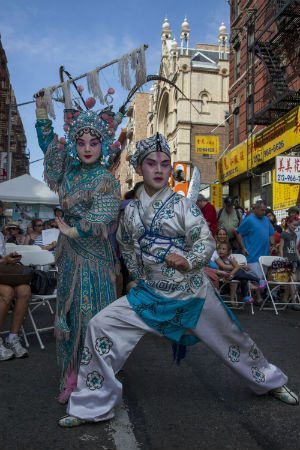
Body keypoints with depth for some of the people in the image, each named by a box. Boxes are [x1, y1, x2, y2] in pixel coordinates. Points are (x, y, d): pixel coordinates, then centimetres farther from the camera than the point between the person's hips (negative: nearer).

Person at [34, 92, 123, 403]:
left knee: (91, 319, -1)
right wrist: (41, 109, 15)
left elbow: (100, 224, -18)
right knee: (69, 317, 11)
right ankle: (71, 378, 23)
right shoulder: (70, 170, 8)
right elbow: (48, 144, 21)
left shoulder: (106, 181, -10)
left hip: (93, 261, -6)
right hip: (70, 259, 7)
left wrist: (70, 232, -7)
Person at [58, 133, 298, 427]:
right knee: (101, 326, -11)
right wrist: (138, 274, 10)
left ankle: (271, 381, 45)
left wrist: (188, 261, -32)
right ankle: (93, 406, 6)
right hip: (149, 295, 3)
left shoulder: (182, 204, -7)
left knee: (232, 340, 13)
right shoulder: (131, 210, 3)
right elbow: (125, 246, 18)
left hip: (192, 294, -2)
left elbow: (206, 241, -13)